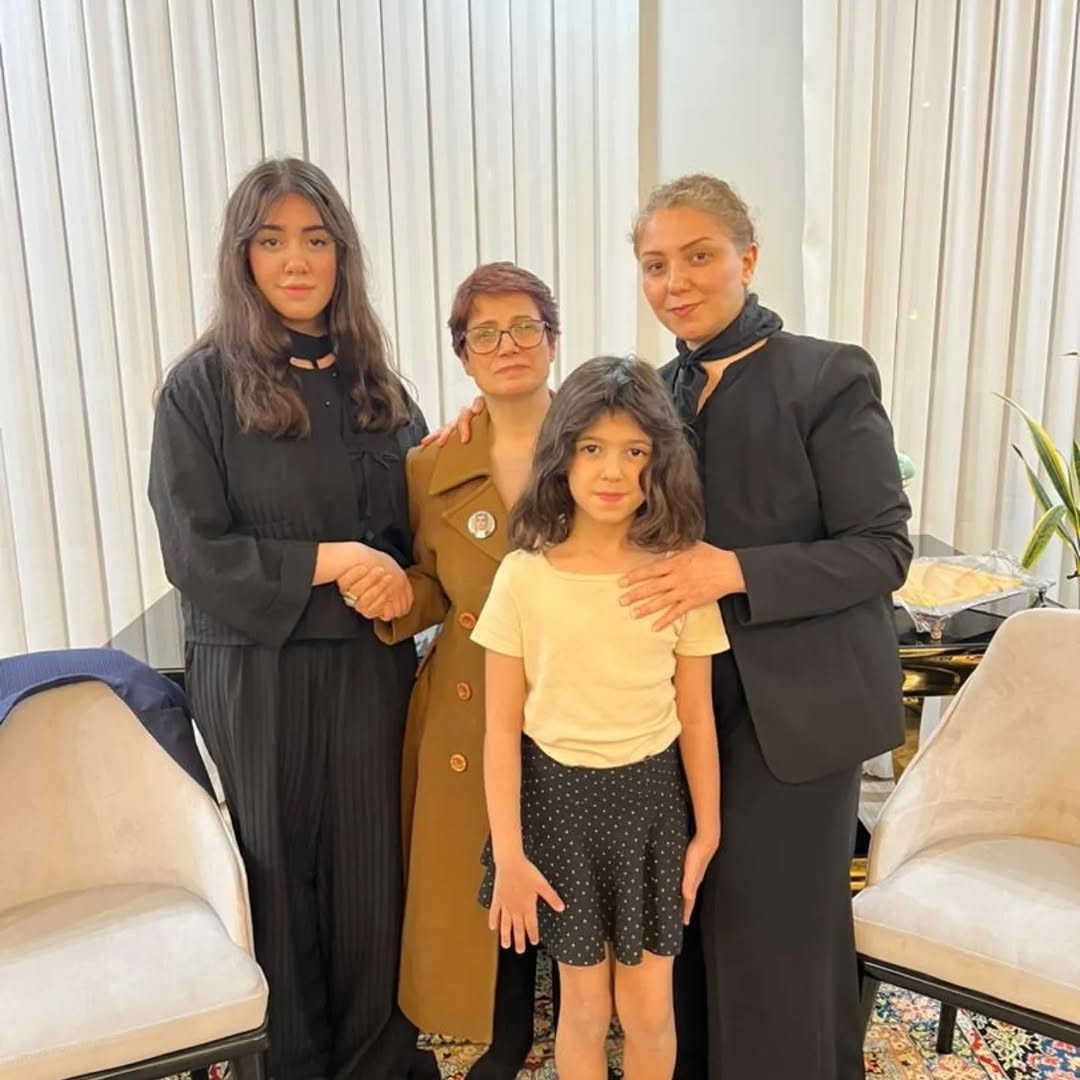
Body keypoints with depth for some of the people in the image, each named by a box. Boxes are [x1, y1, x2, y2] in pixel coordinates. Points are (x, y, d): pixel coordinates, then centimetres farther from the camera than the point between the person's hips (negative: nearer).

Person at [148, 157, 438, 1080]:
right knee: (281, 871, 12)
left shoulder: (372, 379, 7)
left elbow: (411, 520, 13)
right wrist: (329, 560, -17)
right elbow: (195, 551, -11)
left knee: (374, 865, 12)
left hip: (371, 662, 4)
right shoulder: (204, 384, -7)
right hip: (258, 668, -3)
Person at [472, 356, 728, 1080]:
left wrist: (707, 832, 5)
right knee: (585, 1006, 14)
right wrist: (509, 854, -8)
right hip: (558, 796, -1)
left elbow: (695, 717, 0)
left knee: (649, 1009, 12)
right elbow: (503, 727, -8)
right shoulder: (523, 575, -11)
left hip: (651, 798, 1)